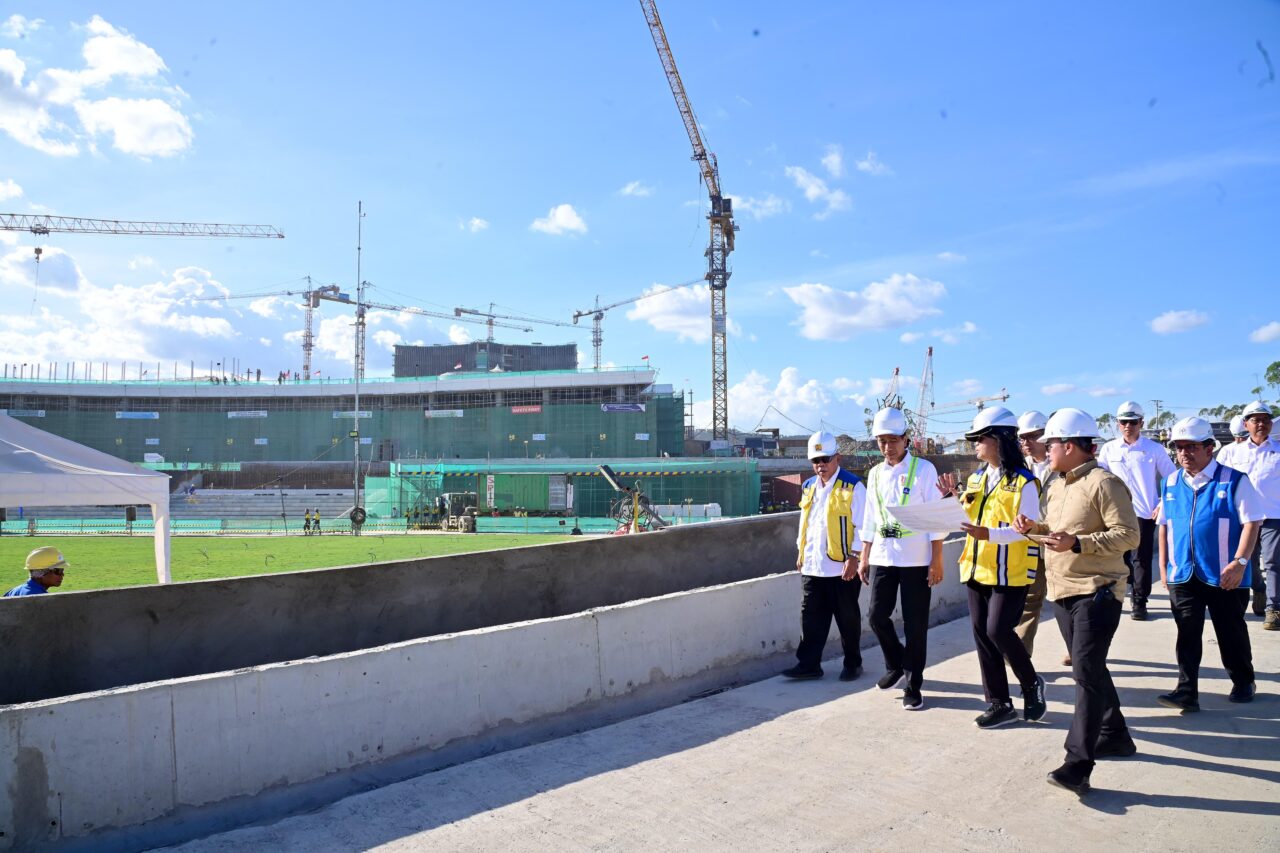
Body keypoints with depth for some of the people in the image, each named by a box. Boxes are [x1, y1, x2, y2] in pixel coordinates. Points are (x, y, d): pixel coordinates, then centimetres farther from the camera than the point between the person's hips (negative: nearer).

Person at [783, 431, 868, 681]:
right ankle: (808, 664, 13)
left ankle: (853, 663, 22)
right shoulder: (809, 487, 12)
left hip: (842, 567, -5)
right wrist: (800, 552, 17)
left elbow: (861, 526, -10)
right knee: (811, 617, 7)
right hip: (812, 565, 6)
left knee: (847, 618, 7)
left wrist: (854, 557, -14)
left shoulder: (853, 487, -8)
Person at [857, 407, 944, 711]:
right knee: (877, 615, 3)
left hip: (916, 559, -4)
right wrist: (864, 558, 12)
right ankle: (896, 666, 28)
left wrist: (937, 561, -11)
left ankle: (912, 684, 16)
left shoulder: (923, 469, -5)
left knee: (915, 624, 3)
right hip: (882, 557, 4)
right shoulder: (875, 474, 10)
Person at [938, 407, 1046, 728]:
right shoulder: (976, 478, 10)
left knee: (998, 631, -10)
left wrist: (989, 534, -29)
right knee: (981, 634, 7)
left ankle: (1032, 684, 17)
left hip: (1010, 572, -7)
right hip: (978, 568, 7)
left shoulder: (1023, 482, -12)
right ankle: (999, 704, 18)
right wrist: (953, 498, 0)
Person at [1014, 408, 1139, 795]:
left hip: (1096, 591, -9)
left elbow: (1128, 534, -19)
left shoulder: (1104, 483, -14)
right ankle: (1115, 735, 35)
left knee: (1086, 672, -11)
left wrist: (1077, 542, -27)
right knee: (1090, 668, 18)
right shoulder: (1055, 485, 12)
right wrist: (1034, 527, 4)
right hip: (1062, 590, 9)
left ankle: (1078, 765, -10)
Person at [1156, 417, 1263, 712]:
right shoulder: (1171, 483, 7)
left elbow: (1251, 522, -9)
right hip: (1182, 574, 3)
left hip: (1224, 576, -3)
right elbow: (1164, 526, 13)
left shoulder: (1234, 481, -6)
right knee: (1187, 633, 1)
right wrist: (1163, 565, 10)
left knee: (1231, 632, 12)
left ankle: (1243, 682, 33)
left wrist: (1240, 561, -17)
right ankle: (1187, 692, 3)